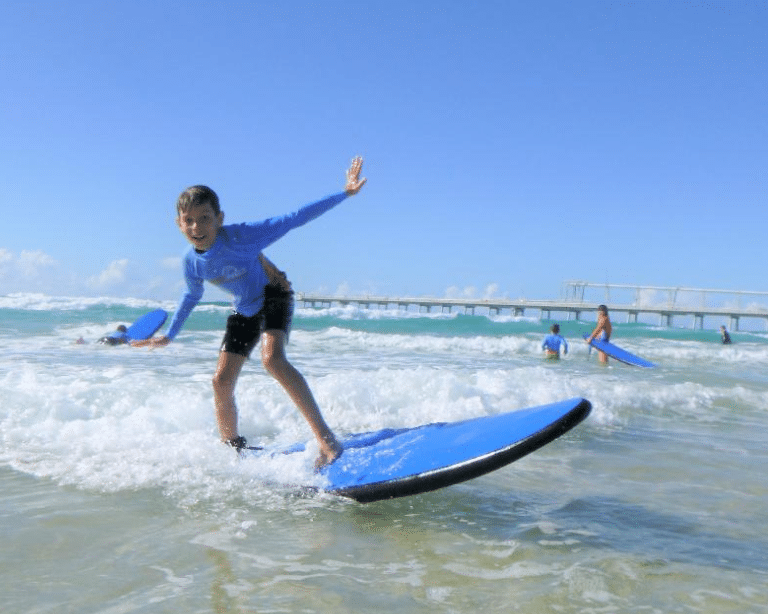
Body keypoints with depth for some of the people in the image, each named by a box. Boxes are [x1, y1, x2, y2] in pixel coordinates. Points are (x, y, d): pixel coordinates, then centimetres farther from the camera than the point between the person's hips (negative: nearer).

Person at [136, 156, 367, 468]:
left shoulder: (240, 237, -28)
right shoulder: (192, 262, -10)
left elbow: (292, 219, -26)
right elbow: (191, 296, 11)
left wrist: (344, 193, -28)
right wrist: (169, 335, 23)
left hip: (274, 296, -6)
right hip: (244, 312, 6)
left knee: (273, 359, -32)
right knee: (222, 379, -2)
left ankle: (326, 438, -32)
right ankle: (233, 449, 20)